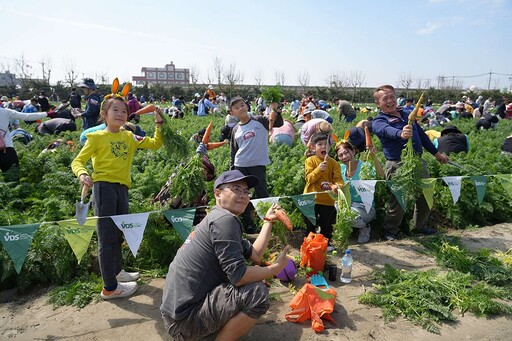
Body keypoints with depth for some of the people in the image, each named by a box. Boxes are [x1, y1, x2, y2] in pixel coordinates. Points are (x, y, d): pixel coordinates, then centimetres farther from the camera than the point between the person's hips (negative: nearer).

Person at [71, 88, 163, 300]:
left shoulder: (129, 137, 11)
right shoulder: (97, 137, -3)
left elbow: (155, 144, 11)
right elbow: (78, 161, -4)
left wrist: (159, 125, 1)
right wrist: (82, 174, -25)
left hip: (122, 188, 6)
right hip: (104, 187, -6)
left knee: (119, 233, 20)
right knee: (107, 236, -2)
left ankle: (117, 271, 41)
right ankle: (110, 288, 8)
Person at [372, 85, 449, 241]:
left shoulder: (407, 115, 14)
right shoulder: (378, 122, -7)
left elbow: (421, 135, 22)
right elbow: (388, 131, -31)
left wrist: (436, 153, 25)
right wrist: (401, 134, -53)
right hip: (398, 166, -6)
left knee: (426, 196, 16)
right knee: (398, 202, -3)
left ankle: (420, 225, 38)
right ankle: (390, 230, 21)